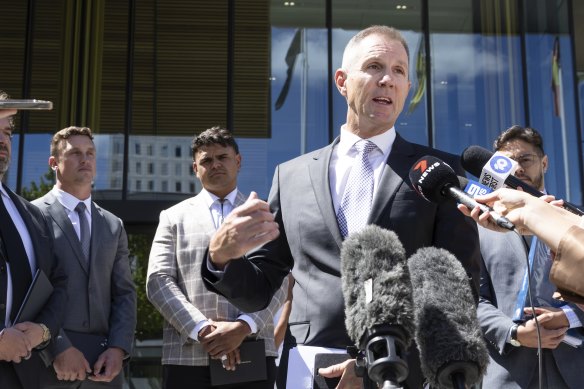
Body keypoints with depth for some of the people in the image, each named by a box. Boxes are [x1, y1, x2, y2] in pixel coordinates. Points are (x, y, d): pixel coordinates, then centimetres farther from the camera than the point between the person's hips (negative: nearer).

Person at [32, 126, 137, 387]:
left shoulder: (113, 225, 15)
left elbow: (124, 293, 11)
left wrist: (119, 348, -3)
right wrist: (59, 347, -15)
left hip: (104, 359, 4)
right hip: (48, 358, -4)